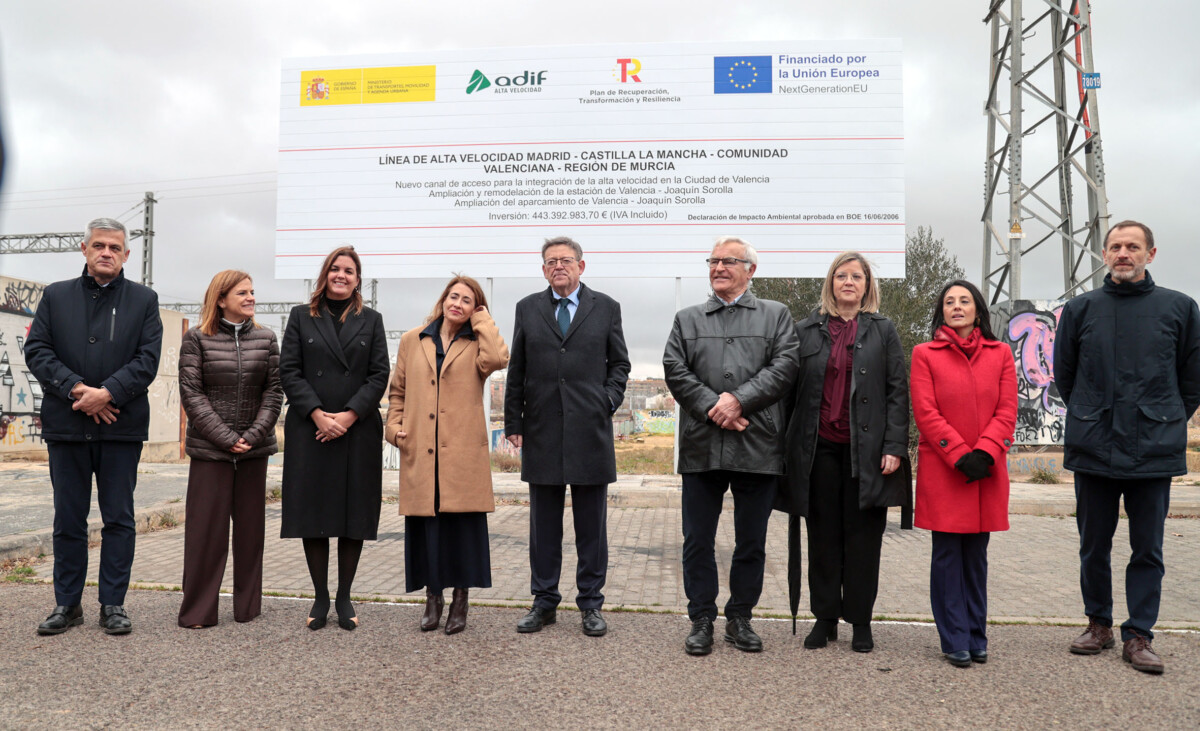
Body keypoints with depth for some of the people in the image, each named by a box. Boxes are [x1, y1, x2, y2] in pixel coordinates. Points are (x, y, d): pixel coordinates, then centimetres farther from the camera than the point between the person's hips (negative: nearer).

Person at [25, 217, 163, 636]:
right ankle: (67, 604, 20)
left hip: (121, 426, -1)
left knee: (119, 519, 4)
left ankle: (113, 605, 13)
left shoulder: (144, 300, 6)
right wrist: (77, 390, -12)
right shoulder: (56, 296, 11)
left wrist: (106, 393, -16)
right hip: (66, 425, 2)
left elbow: (147, 360, -3)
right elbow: (36, 351, 1)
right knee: (68, 519, 9)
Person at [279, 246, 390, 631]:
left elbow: (380, 374, 2)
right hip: (309, 430, 0)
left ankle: (344, 597, 14)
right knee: (312, 513, 2)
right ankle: (320, 598, 14)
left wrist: (349, 415, -10)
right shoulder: (301, 317, 9)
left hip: (358, 431, 0)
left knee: (354, 515, 2)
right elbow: (288, 371, 1)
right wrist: (318, 415, -11)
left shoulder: (371, 321, 11)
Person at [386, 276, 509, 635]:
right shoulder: (411, 341, 13)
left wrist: (482, 320, -4)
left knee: (462, 525, 2)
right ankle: (432, 600, 23)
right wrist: (394, 426, 3)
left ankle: (459, 603, 15)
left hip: (463, 453, -2)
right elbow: (397, 391, 18)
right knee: (425, 526, 7)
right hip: (420, 453, 2)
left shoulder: (476, 344, 6)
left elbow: (497, 359, -18)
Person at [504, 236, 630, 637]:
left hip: (591, 430, -1)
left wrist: (609, 401, -5)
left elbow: (619, 363, 10)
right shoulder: (528, 308, 10)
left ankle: (591, 604, 17)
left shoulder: (606, 307, 7)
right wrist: (513, 422, 5)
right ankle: (544, 601, 20)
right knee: (543, 525, 9)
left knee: (591, 525, 6)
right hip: (542, 431, 1)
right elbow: (516, 370, 9)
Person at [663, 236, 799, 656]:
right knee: (698, 540, 5)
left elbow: (784, 366, -3)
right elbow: (675, 371, 2)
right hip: (701, 447, 1)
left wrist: (739, 399, -14)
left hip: (758, 447, -1)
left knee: (752, 542, 9)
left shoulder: (776, 316, 11)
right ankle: (701, 620, 18)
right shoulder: (687, 319, 15)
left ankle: (740, 618, 24)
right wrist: (713, 408, -11)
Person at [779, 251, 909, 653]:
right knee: (823, 536, 7)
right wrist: (791, 448, 1)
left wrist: (894, 447, -7)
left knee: (863, 536, 4)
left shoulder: (883, 330, 7)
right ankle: (825, 617, 18)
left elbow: (898, 391, 2)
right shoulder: (806, 330, 9)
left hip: (865, 450, -1)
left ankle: (861, 622, 16)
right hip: (819, 448, 1)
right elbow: (792, 390, 7)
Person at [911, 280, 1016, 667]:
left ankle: (977, 638, 20)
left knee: (977, 555, 9)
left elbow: (1007, 410, 3)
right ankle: (955, 641, 10)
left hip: (986, 471, 2)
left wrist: (984, 453, -11)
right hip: (941, 470, -2)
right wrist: (960, 455, -12)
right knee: (947, 554, 1)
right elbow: (926, 412, -4)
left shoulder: (1000, 353, 10)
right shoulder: (925, 354, 3)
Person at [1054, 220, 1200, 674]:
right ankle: (1098, 624, 25)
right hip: (1093, 449, 1)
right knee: (1093, 545, 10)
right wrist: (1090, 417, 11)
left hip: (1155, 450, -1)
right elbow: (1064, 375, 13)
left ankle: (1138, 635, 16)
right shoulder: (1080, 309, 4)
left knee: (1148, 548, 5)